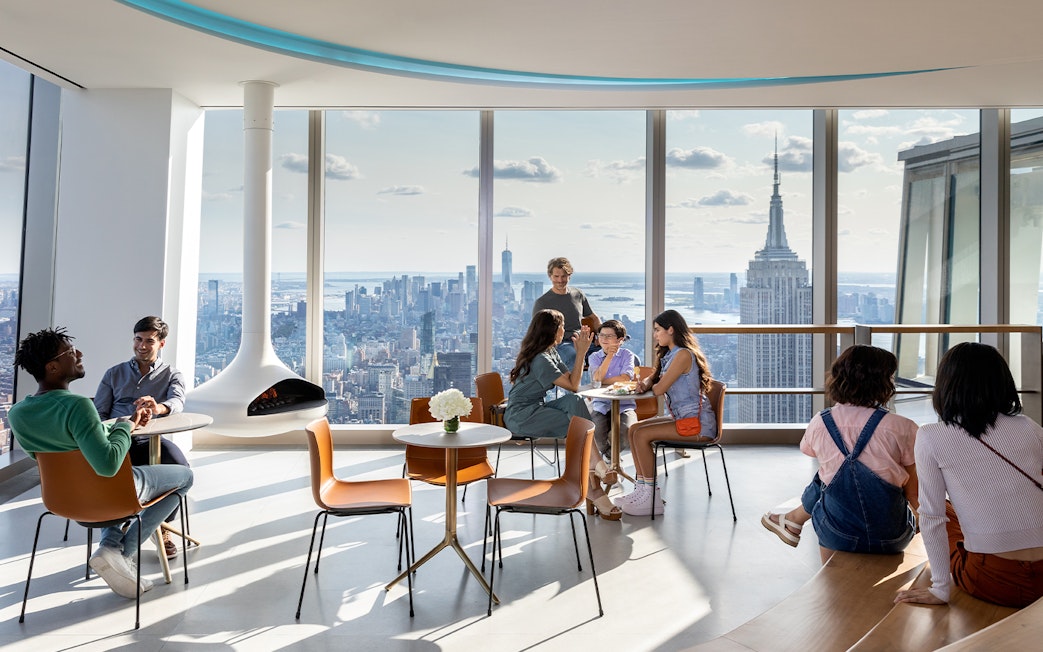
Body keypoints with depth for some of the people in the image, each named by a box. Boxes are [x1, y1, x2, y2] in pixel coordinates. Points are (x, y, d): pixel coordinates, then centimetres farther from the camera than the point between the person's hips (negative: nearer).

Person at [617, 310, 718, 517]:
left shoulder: (683, 354, -15)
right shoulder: (669, 355, 18)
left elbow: (660, 389, -19)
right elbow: (653, 379, 23)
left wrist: (654, 385, 6)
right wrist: (644, 384, -1)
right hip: (681, 418, 10)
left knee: (642, 435, -19)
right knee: (634, 429, -1)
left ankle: (651, 498, -13)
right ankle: (643, 487, -3)